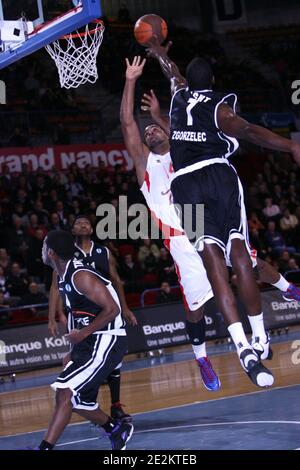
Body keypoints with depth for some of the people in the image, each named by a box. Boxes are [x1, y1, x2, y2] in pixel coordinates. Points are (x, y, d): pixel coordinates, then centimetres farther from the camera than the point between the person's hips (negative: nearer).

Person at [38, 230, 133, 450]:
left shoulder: (81, 276, -19)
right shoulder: (65, 278, 10)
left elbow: (112, 309, -22)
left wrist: (83, 333, -20)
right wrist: (74, 352, 19)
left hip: (106, 341, -10)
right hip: (90, 342, 10)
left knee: (64, 391, -20)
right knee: (78, 401, 15)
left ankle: (45, 447, -23)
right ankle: (117, 430, 36)